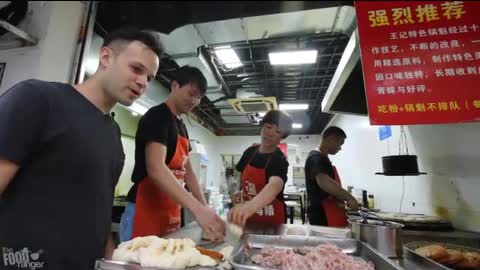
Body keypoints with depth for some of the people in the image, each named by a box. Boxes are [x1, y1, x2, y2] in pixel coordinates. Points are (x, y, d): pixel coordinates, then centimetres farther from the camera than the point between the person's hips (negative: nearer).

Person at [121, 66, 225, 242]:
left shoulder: (181, 127, 14)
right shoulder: (157, 116, -13)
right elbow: (156, 169, -27)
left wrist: (205, 207, 8)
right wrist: (197, 209, -35)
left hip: (170, 216, 8)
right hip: (145, 214, -8)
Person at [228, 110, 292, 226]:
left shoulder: (280, 160, -22)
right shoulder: (250, 152, -4)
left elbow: (274, 186, -43)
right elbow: (239, 177, 12)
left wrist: (249, 207, -60)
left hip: (271, 221, -4)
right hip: (248, 218, 5)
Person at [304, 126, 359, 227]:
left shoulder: (323, 158, 17)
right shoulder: (316, 158, -16)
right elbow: (323, 182, -33)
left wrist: (340, 199, 8)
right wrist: (349, 197, -24)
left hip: (329, 213, 10)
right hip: (322, 215, -10)